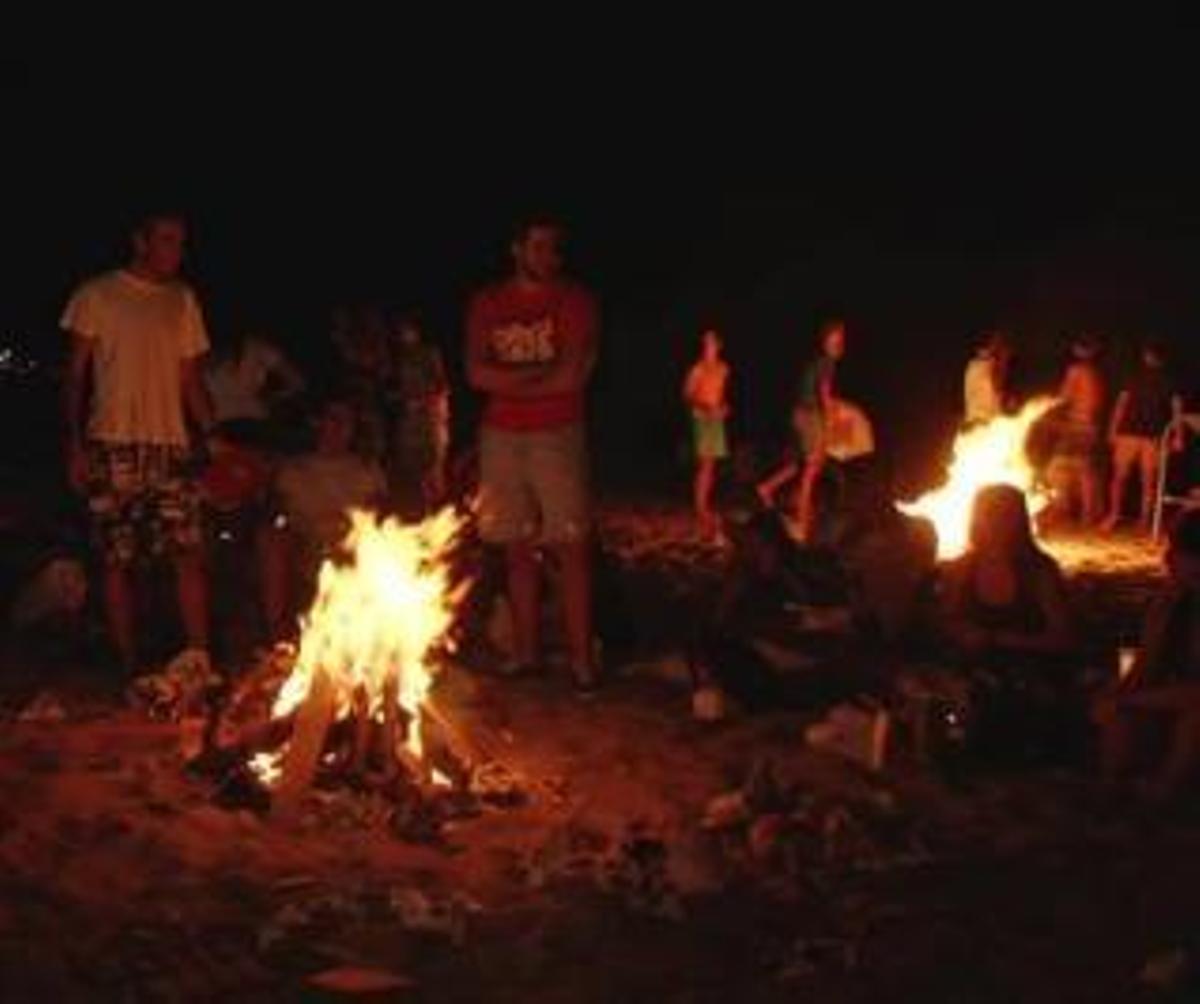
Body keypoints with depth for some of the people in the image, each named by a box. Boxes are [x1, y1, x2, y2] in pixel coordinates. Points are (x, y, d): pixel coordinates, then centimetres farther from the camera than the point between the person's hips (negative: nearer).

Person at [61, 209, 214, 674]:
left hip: (171, 445, 3)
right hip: (113, 446, -3)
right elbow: (76, 374, 3)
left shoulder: (183, 300, 15)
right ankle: (129, 667, 8)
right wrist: (75, 444, -6)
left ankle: (200, 662, -5)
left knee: (190, 553, -8)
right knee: (117, 560, 0)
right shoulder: (97, 296, 4)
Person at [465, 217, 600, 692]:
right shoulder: (487, 303, 7)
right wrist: (538, 375, -12)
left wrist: (508, 382, -7)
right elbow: (477, 375, -4)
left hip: (557, 436, -3)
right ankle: (526, 651, 13)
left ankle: (582, 657, -4)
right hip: (501, 438, 3)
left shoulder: (575, 300, 0)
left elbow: (573, 376, -11)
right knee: (518, 549, 6)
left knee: (572, 546, -6)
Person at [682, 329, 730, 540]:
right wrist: (704, 406, -23)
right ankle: (700, 509, -11)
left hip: (717, 418, 6)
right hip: (702, 418, -6)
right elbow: (687, 395, -9)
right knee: (704, 465, -12)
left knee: (711, 466, 8)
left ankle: (705, 507, 16)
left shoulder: (723, 369, 10)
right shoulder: (698, 369, -9)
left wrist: (724, 406, 2)